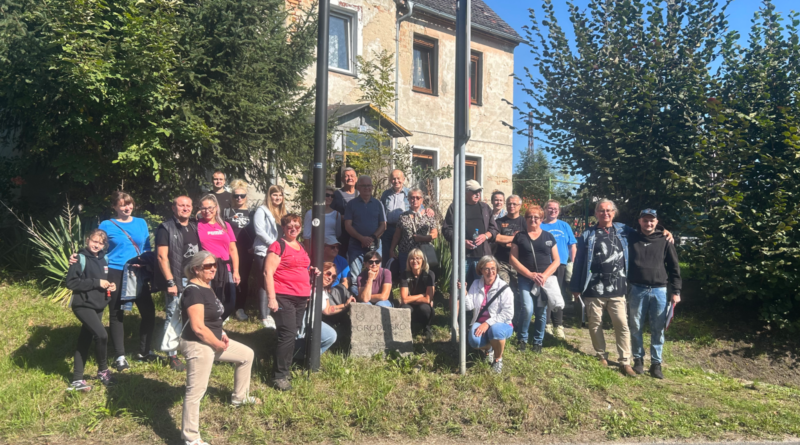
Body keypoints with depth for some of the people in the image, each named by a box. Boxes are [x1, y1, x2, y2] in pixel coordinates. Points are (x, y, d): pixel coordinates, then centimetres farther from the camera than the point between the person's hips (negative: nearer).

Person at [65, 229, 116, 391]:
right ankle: (103, 370, 4)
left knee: (85, 340, 12)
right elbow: (70, 282, -18)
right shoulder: (81, 258, -12)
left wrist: (110, 285, 3)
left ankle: (77, 379, 19)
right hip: (83, 305, -7)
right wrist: (96, 282, -19)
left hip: (98, 305, 7)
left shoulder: (103, 259, 9)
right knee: (101, 335, -18)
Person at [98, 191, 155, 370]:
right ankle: (120, 356, 15)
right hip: (116, 274, -3)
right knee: (116, 315, 5)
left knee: (148, 311, 1)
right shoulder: (106, 225, 0)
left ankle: (144, 352, 18)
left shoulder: (141, 223, 9)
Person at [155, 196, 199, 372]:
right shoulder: (166, 228, -5)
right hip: (176, 281, -6)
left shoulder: (194, 227, 14)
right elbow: (162, 257, -11)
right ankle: (172, 356, 8)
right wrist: (170, 282, -15)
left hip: (194, 279, 6)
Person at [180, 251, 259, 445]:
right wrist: (219, 344, -16)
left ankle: (239, 397, 37)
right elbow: (198, 328, -27)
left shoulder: (207, 286, 9)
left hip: (213, 341, 10)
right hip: (198, 345, -10)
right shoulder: (193, 291, -22)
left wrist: (221, 333, 8)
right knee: (196, 391, -5)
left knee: (247, 354, 21)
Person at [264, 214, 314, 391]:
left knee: (294, 333, 12)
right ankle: (280, 376, -1)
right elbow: (268, 272, -13)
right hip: (283, 297, -8)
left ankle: (286, 368, 24)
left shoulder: (301, 247, 16)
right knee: (287, 335, -10)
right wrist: (271, 298, -18)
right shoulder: (278, 246, -7)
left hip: (301, 298, 8)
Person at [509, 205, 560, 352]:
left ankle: (538, 342, 21)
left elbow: (556, 260, 9)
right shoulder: (519, 236, 6)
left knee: (541, 311, 3)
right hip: (525, 279, -2)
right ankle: (522, 338, 5)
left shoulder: (548, 237, 10)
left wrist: (545, 275, -8)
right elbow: (513, 259, 0)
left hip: (544, 280, 2)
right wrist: (530, 274, -10)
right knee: (527, 308, -18)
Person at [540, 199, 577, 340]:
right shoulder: (540, 226, 6)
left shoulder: (564, 226, 12)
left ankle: (558, 325, 12)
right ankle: (547, 324, 8)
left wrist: (572, 263, 5)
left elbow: (572, 245, 12)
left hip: (561, 265, 2)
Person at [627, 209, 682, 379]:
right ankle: (638, 359, 19)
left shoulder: (665, 240, 4)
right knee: (636, 328, 6)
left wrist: (675, 291, 1)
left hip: (660, 291, 0)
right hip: (637, 290, 0)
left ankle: (656, 363, 14)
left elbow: (674, 266, 6)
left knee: (658, 329, 4)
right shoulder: (632, 240, 5)